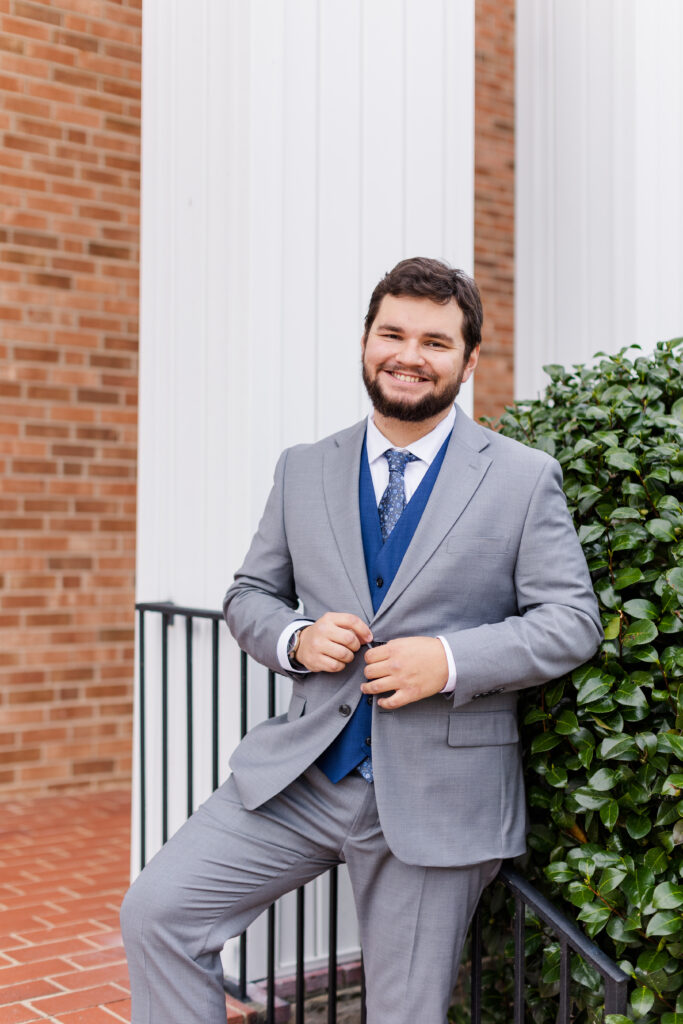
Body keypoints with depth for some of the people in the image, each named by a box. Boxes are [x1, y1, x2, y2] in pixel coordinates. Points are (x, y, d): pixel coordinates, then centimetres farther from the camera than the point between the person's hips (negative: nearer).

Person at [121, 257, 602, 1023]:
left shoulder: (525, 478, -1)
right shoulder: (302, 471, 9)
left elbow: (572, 622, -3)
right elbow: (250, 595, 14)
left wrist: (450, 661, -18)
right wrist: (295, 639, -9)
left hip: (436, 798, -2)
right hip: (301, 774, 3)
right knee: (156, 912, -8)